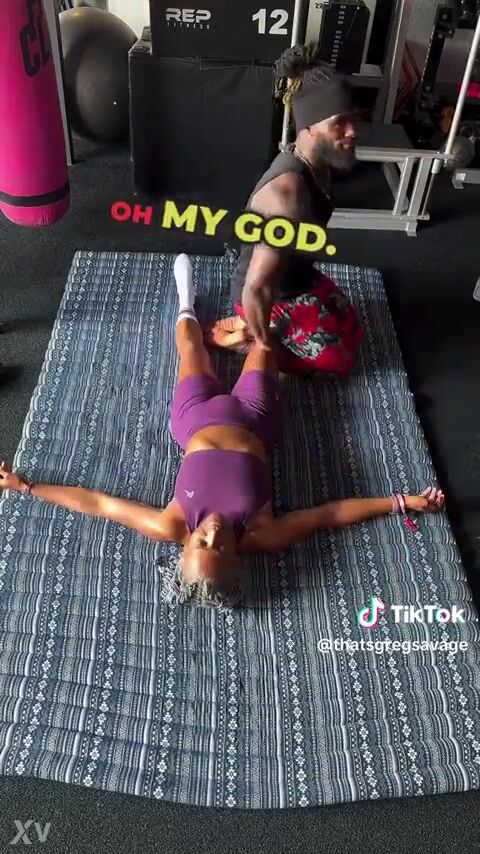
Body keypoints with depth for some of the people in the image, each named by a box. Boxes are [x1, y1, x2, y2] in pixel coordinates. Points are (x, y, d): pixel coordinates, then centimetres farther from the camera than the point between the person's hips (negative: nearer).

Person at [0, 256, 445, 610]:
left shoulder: (172, 528, -36)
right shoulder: (262, 537, -37)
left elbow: (96, 502, -29)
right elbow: (333, 512, -29)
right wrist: (404, 502, -27)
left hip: (200, 419, 0)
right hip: (250, 423, 0)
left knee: (191, 342, 23)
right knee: (262, 344, 22)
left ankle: (187, 307, 60)